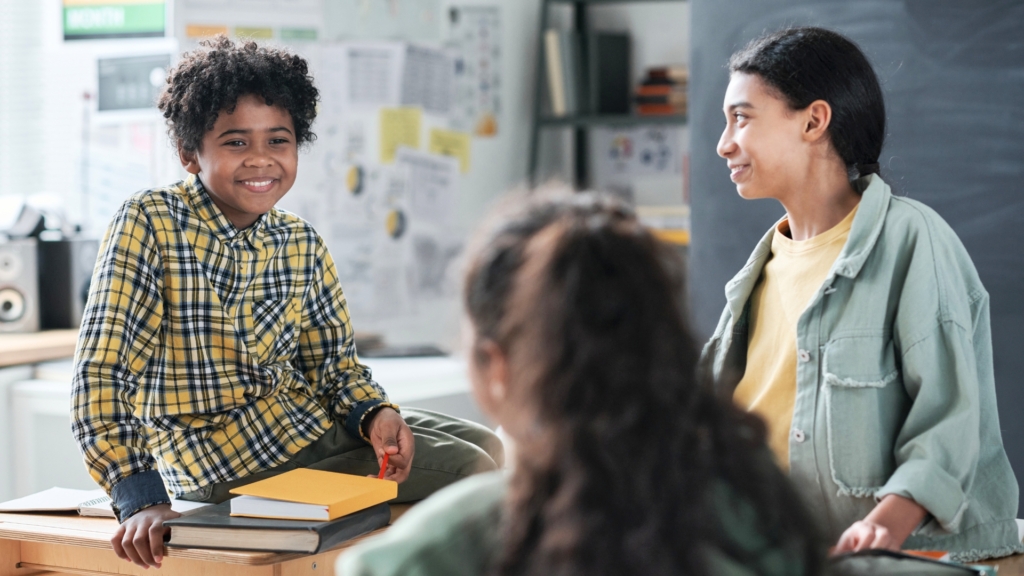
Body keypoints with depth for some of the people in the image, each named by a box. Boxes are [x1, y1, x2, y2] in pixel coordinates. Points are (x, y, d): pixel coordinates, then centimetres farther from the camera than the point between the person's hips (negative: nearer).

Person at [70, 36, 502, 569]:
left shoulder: (302, 244, 5)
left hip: (306, 417, 7)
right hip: (220, 456, -7)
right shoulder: (149, 223, -14)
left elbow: (335, 363, 10)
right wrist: (140, 496, -29)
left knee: (486, 450, 3)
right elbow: (102, 371, -20)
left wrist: (374, 413, -13)